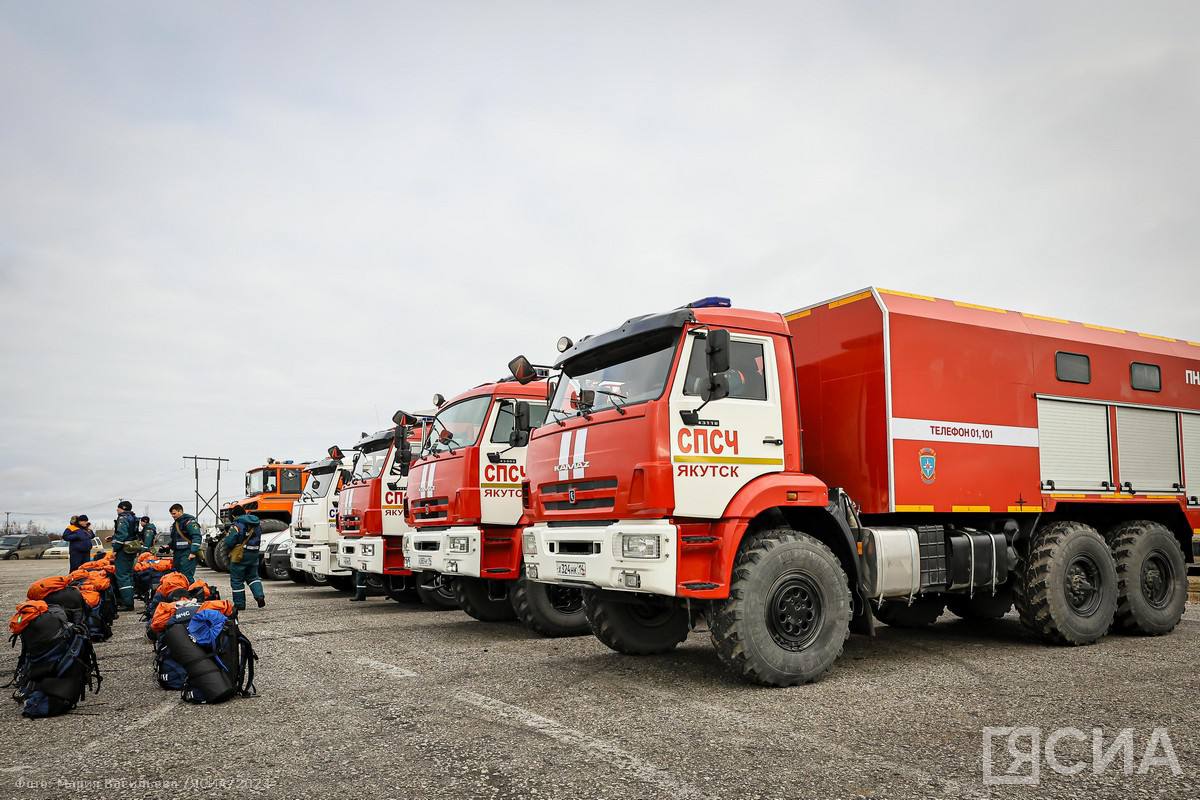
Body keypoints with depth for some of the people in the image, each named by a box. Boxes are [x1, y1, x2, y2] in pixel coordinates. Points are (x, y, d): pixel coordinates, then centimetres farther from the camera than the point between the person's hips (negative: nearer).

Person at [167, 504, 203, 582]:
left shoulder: (189, 521, -10)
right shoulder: (176, 524, 20)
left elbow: (197, 537, -19)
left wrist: (193, 552, -23)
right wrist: (173, 554, 24)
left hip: (188, 555, -10)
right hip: (177, 554, 10)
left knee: (186, 576, -16)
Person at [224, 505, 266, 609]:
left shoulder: (236, 525, -14)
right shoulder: (257, 525, 10)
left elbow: (229, 542, -16)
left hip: (240, 555, -7)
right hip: (254, 554, 7)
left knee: (237, 580, 6)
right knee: (253, 576, 20)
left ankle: (239, 604, 10)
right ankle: (259, 596, 1)